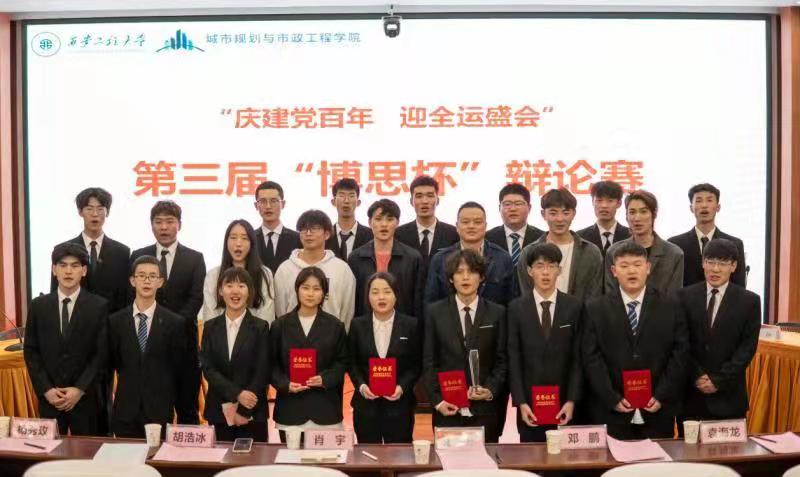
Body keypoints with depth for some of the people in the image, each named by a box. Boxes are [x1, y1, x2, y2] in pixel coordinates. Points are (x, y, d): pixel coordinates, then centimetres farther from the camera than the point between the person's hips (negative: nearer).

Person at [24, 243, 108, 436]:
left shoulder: (99, 306, -3)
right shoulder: (38, 305, 4)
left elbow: (102, 353, -5)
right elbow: (30, 352, 3)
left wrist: (80, 389, -12)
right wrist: (46, 389, -6)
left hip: (86, 397, -2)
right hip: (49, 397, 2)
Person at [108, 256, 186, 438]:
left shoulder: (175, 323, -2)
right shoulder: (115, 321, 3)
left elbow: (178, 370, 2)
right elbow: (109, 366, 9)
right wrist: (105, 407, 10)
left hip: (160, 413, -1)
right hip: (124, 412, 2)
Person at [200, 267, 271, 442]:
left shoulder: (260, 327, -1)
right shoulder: (210, 327, 6)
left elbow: (262, 372, -5)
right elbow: (207, 368, -2)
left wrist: (242, 410, -11)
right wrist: (237, 394, -15)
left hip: (252, 412, -2)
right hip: (218, 411, 2)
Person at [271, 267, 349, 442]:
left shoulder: (335, 325, 6)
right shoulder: (280, 325, 6)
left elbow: (342, 362, 6)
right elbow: (272, 364, 6)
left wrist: (325, 379, -12)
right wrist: (285, 384, -10)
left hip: (325, 407, 0)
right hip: (291, 408, 0)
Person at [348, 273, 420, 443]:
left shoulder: (411, 325, -1)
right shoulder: (357, 325, 3)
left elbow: (416, 365, 1)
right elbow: (352, 363, 7)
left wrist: (402, 387, -12)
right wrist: (361, 385, -9)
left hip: (399, 405, -1)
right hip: (366, 405, 1)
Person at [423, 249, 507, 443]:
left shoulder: (497, 313, 4)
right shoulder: (435, 312, 4)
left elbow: (502, 360, 4)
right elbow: (429, 361, 3)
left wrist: (490, 390, -10)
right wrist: (437, 399, -5)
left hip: (485, 408, 0)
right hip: (448, 408, 0)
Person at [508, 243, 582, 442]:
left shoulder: (574, 306, 1)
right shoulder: (516, 308, 0)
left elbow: (578, 357, 0)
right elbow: (513, 359, -2)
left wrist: (572, 400, -7)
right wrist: (520, 402, -9)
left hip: (564, 403, 0)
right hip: (529, 403, 0)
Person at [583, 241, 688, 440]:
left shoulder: (670, 306, 5)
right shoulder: (595, 308, 1)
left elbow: (680, 353, 1)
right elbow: (592, 357, -3)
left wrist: (662, 397, -7)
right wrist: (612, 399, -10)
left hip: (658, 411, 1)